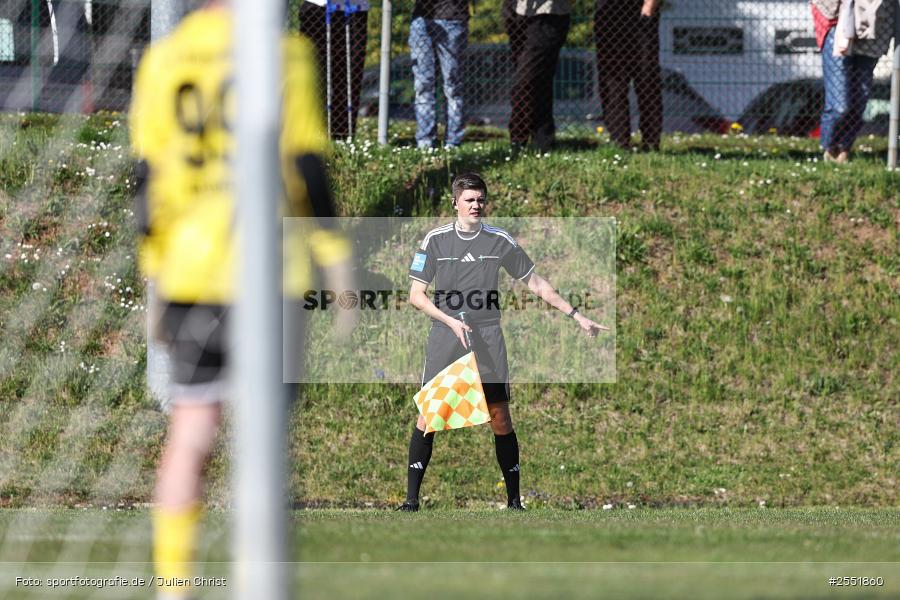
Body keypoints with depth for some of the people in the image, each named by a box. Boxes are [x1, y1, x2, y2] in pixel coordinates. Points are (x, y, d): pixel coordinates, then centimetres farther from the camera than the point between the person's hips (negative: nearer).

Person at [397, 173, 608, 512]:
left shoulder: (500, 241, 5)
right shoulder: (435, 241, 2)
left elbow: (536, 284, 12)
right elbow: (416, 295, 2)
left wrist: (577, 316, 8)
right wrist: (451, 321, -12)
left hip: (488, 341, 1)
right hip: (444, 341, -1)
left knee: (500, 420, -3)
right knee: (428, 416, -5)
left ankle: (514, 500, 4)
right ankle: (411, 498, -1)